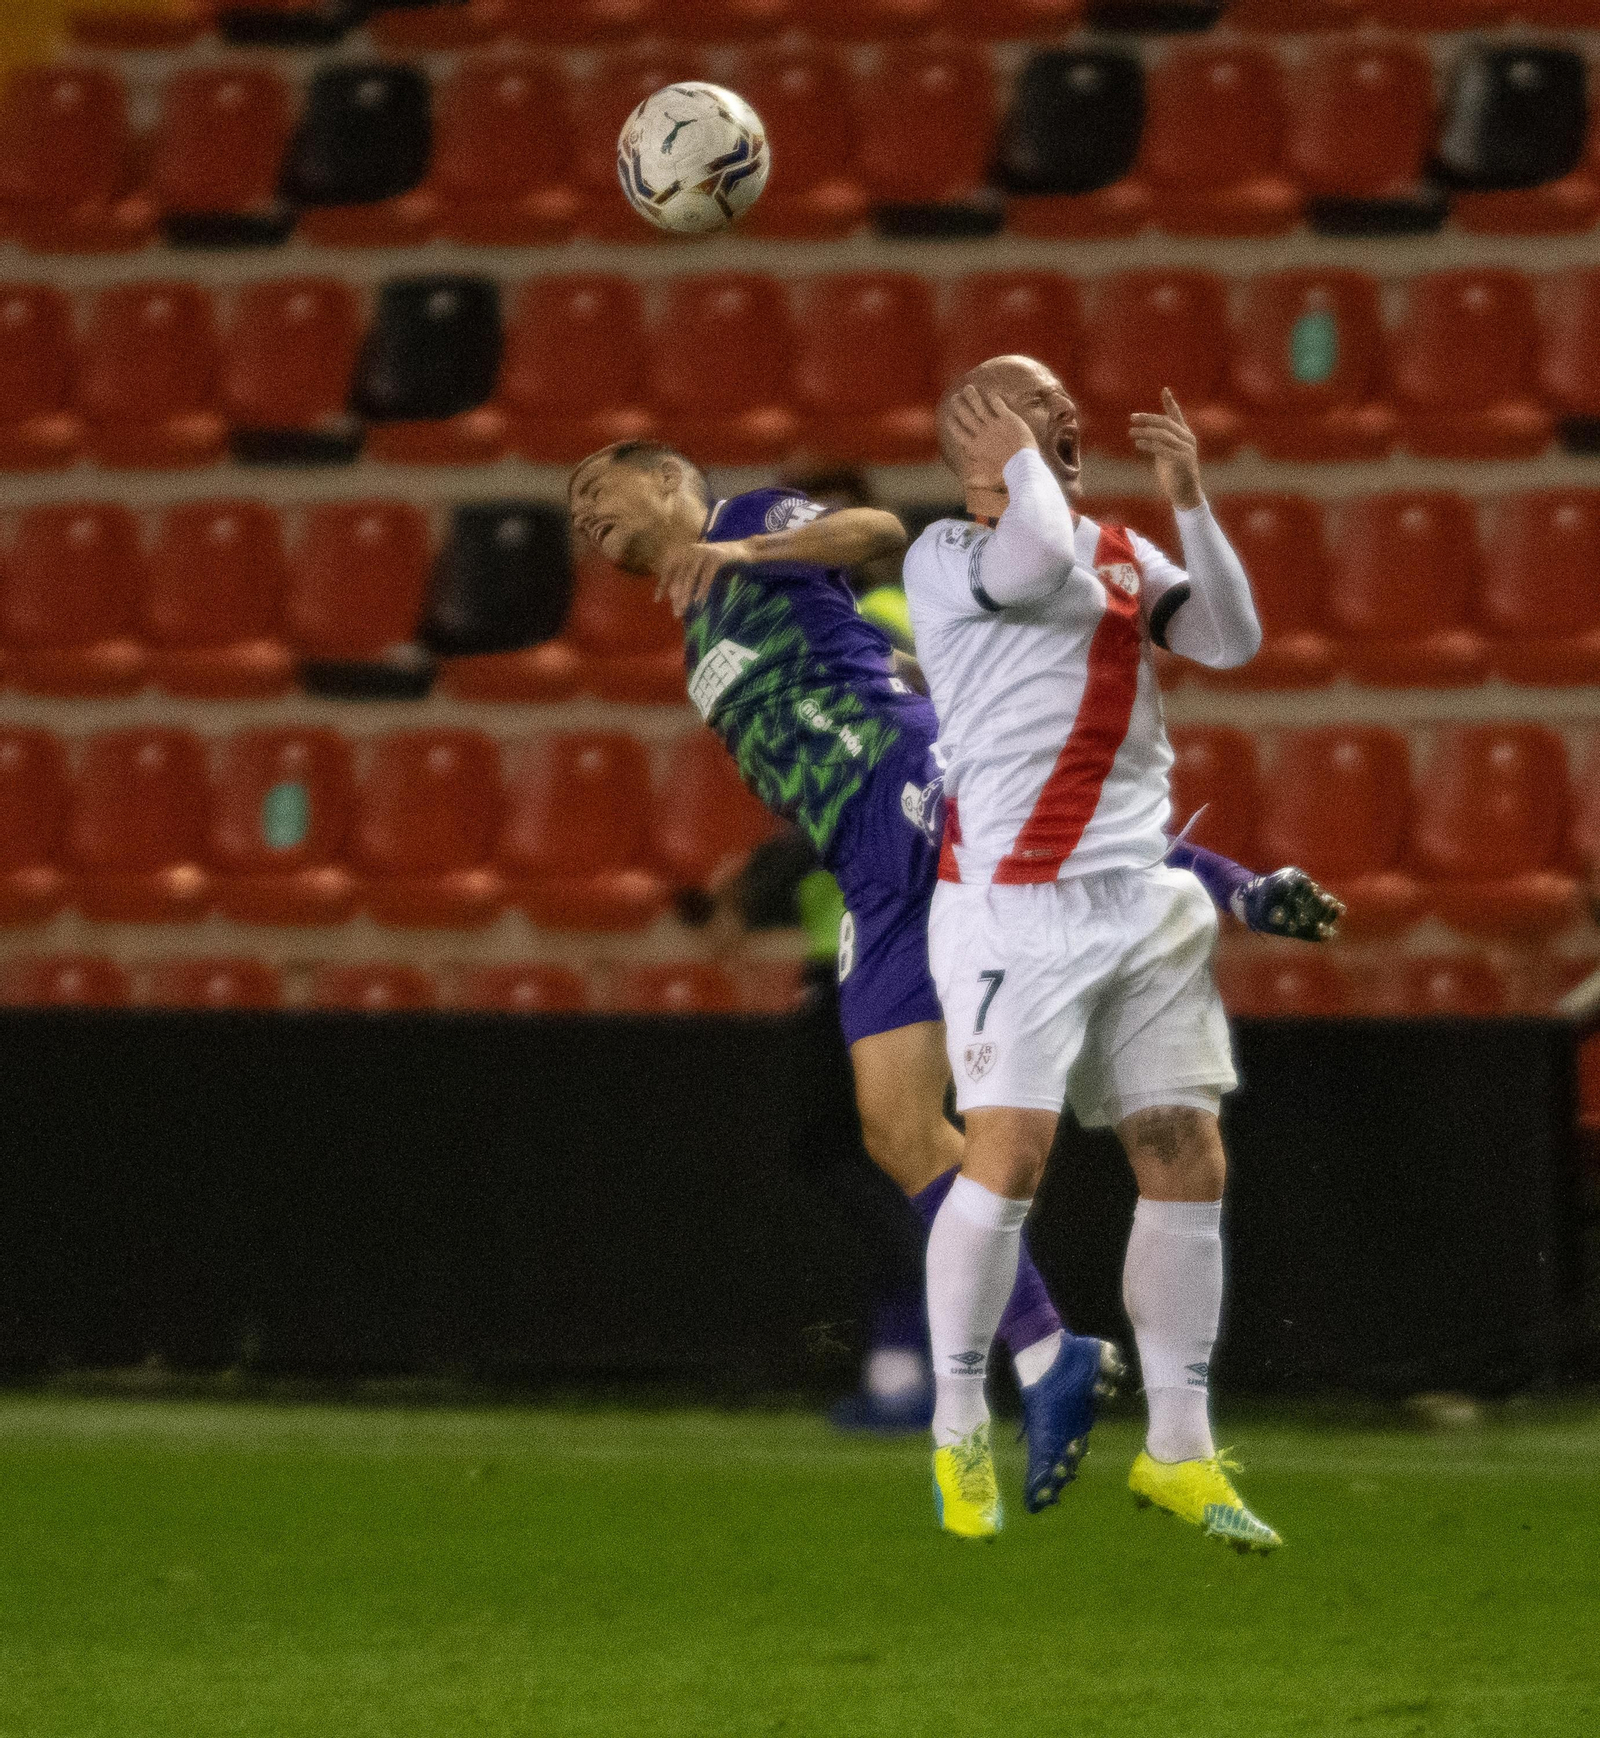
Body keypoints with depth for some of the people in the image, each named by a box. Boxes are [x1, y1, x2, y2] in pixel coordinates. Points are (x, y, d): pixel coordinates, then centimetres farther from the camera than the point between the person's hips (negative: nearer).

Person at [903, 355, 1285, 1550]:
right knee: (1009, 1155, -14)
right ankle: (959, 1432, 2)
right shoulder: (945, 555, -4)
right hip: (1017, 902, -6)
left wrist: (1191, 502, 0)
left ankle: (1179, 1451, 8)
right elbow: (1037, 559, -25)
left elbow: (1231, 640, 6)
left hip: (1145, 901, 6)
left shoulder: (1122, 551, 16)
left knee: (1188, 1161, 1)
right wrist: (1022, 460, -8)